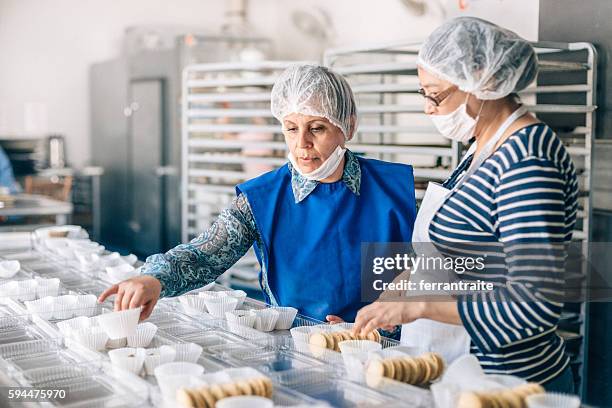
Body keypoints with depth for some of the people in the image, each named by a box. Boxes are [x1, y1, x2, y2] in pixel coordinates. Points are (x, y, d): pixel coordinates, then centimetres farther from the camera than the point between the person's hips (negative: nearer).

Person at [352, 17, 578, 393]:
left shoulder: (527, 161, -22)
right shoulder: (485, 149, 8)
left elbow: (535, 305, -28)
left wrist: (418, 305, -25)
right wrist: (394, 300, 6)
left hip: (508, 380, -9)